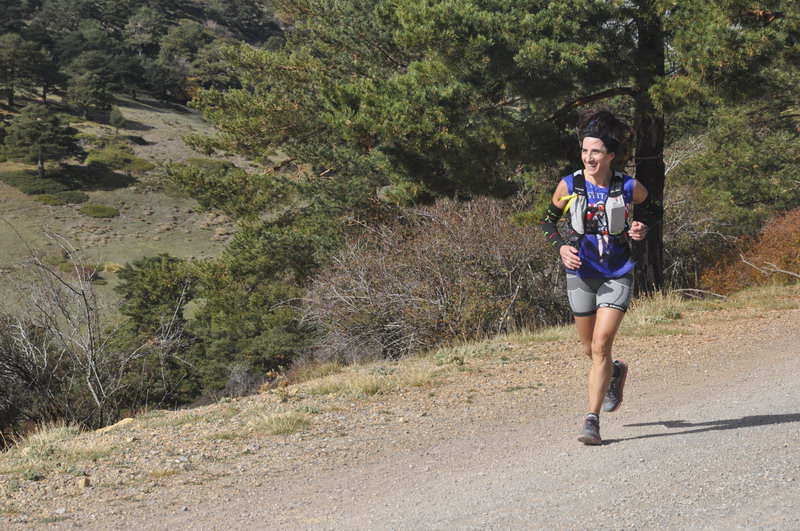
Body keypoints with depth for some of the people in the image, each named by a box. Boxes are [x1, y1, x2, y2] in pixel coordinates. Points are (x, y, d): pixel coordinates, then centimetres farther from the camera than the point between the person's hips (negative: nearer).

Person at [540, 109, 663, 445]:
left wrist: (643, 227, -9)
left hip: (617, 275, -2)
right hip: (581, 274, 2)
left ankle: (592, 421, -9)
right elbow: (548, 221, 8)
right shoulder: (569, 186, -7)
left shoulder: (628, 187, -8)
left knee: (601, 345, -14)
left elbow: (653, 209, 12)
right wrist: (560, 247, -9)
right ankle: (615, 374, 50)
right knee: (590, 349, 14)